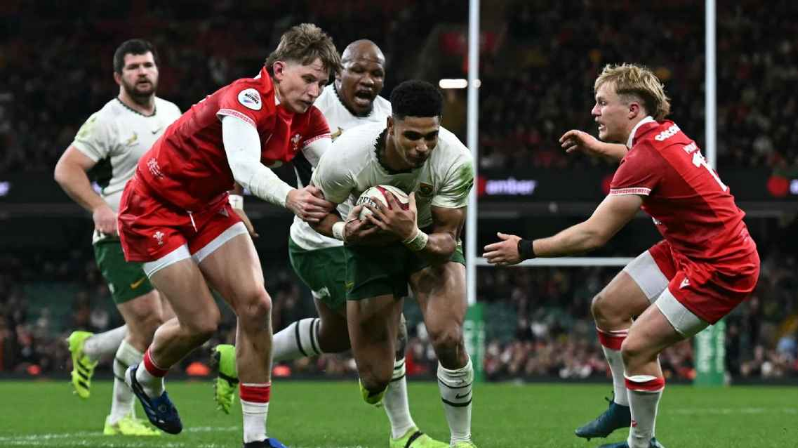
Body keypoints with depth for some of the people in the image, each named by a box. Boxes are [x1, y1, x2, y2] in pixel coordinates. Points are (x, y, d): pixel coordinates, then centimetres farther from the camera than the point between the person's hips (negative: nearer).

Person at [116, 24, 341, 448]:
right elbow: (245, 167, -45)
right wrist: (289, 197, -63)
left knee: (255, 304, -8)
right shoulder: (245, 98, -29)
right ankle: (146, 379, 28)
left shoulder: (306, 118, -5)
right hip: (154, 207, -7)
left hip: (206, 207, 8)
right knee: (202, 321, -7)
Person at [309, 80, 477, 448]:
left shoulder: (456, 161, -31)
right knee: (375, 380, -3)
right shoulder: (345, 157, -32)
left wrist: (412, 236, -46)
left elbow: (447, 240, -24)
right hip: (369, 247, 0)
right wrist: (344, 231, -35)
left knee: (448, 338, -27)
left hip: (429, 238, 0)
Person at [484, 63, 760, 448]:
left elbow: (594, 234, -25)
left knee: (637, 347, -13)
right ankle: (625, 406, 28)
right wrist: (597, 147, 37)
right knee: (607, 307, 13)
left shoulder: (648, 156, -26)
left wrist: (525, 250, -16)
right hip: (685, 249, 10)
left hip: (719, 267, -10)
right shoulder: (664, 132, 2)